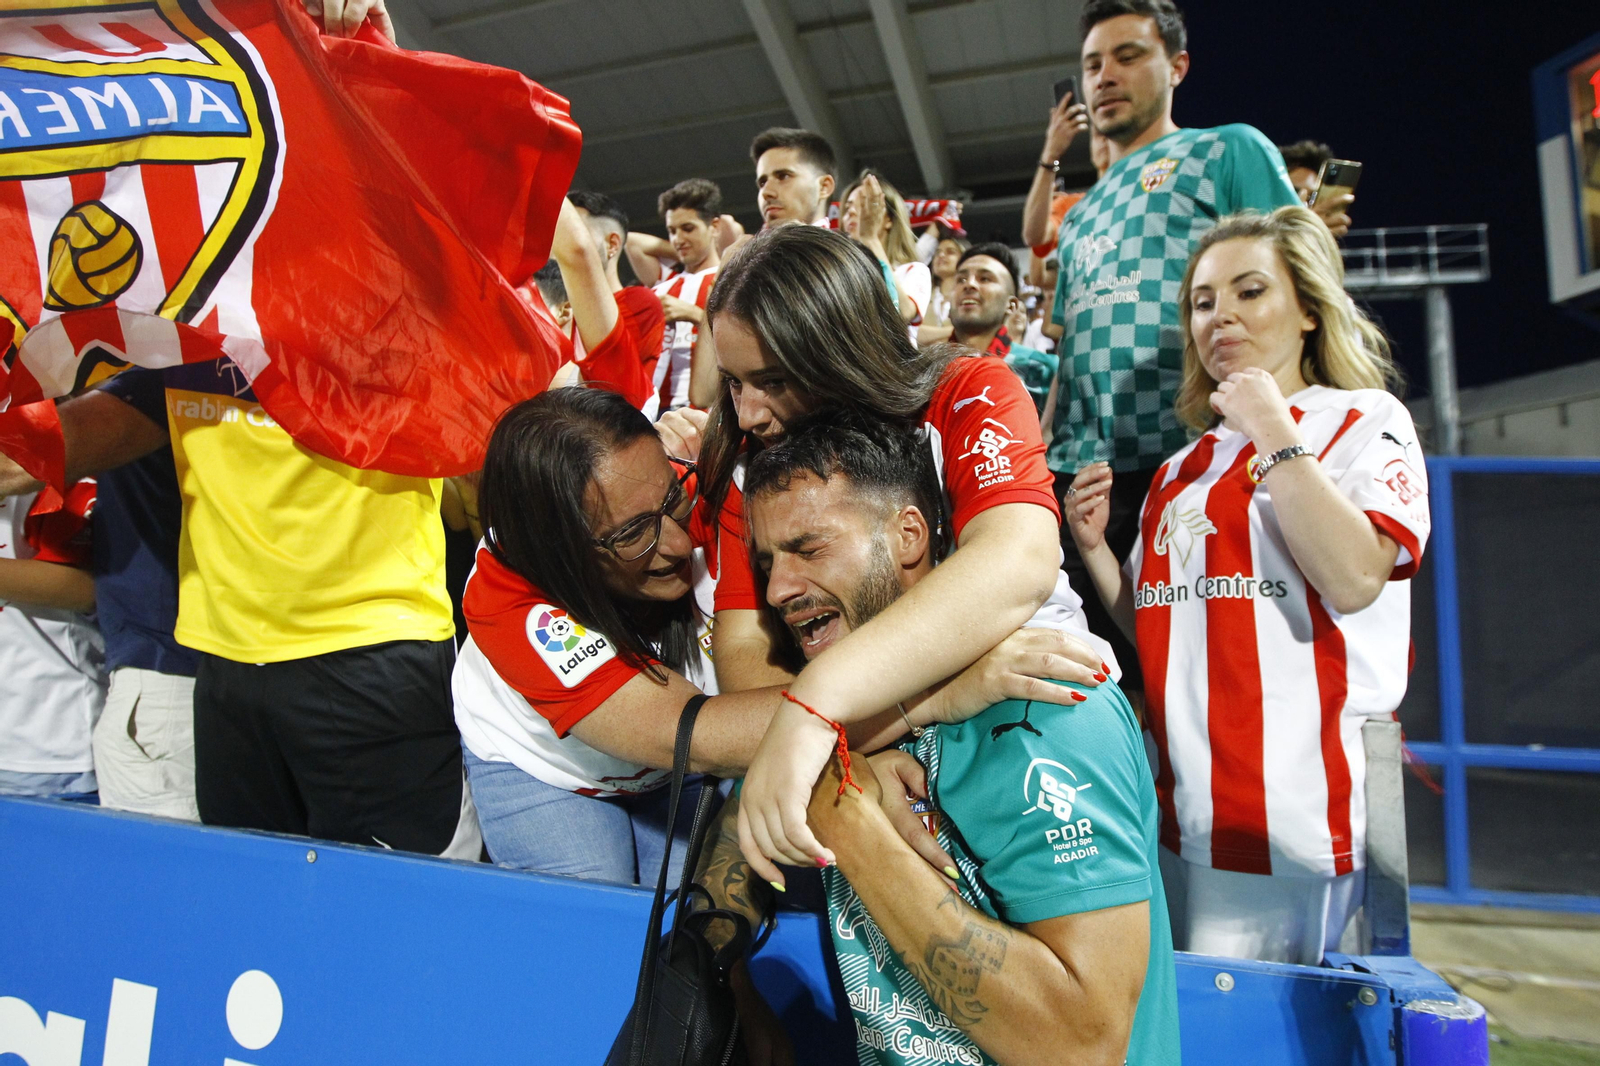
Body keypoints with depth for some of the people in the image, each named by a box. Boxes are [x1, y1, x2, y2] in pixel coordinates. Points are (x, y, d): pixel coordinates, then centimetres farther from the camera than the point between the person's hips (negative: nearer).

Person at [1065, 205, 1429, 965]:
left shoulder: (1364, 421, 1)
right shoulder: (1184, 467, 15)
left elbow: (1353, 580, -18)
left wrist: (1274, 431, -12)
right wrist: (1094, 549, 2)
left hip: (1293, 813, -5)